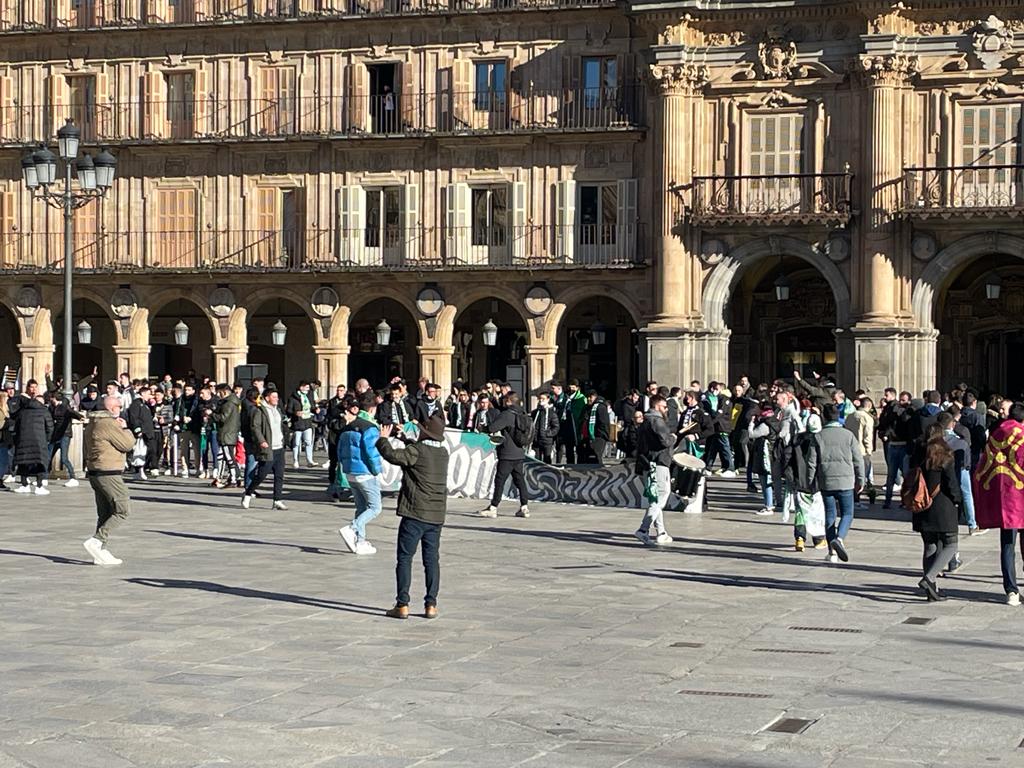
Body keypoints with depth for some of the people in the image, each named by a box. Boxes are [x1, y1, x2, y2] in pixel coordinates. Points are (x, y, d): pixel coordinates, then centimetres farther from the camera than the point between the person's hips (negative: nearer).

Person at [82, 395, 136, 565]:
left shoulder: (92, 424, 15)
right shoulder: (108, 424, -16)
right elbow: (128, 444, -13)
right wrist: (124, 428, 2)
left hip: (95, 473, 10)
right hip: (109, 474, -10)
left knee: (105, 514, 13)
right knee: (123, 510, -7)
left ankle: (101, 552, 11)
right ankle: (96, 541, -14)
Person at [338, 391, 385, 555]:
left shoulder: (348, 427, 9)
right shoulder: (370, 428, -16)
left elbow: (340, 451, 13)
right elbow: (371, 452, -22)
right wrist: (377, 470, -9)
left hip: (350, 473, 8)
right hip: (366, 473, -8)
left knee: (361, 507, 16)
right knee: (374, 507, 0)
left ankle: (360, 542, 14)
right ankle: (352, 529, -18)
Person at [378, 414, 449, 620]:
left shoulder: (417, 450, -13)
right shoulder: (443, 453, 9)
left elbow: (393, 456, -21)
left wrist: (383, 439, -3)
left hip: (415, 514, -6)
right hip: (436, 516, 6)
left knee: (405, 559, 1)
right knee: (432, 560, 10)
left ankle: (402, 605, -1)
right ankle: (431, 605, 9)